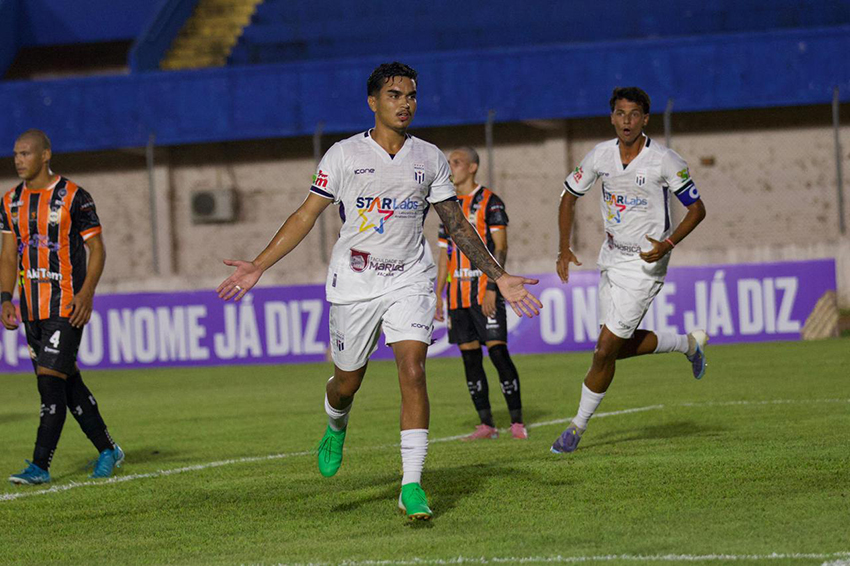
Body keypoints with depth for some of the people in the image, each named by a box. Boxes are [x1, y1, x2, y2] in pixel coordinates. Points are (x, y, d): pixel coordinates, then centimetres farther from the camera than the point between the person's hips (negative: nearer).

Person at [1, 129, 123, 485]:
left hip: (67, 306, -6)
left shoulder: (73, 197, -7)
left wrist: (86, 293, -17)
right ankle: (108, 451, 23)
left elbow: (97, 248, -6)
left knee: (50, 379, -13)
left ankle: (40, 466, -12)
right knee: (69, 382, 10)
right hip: (32, 307, 6)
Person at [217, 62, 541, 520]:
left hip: (409, 281, 1)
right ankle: (336, 427, 47)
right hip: (353, 283, -1)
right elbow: (306, 215, 1)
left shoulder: (429, 159, 5)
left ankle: (412, 486, -14)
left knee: (413, 370, -16)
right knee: (347, 382, 9)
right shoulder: (343, 155, -2)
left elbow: (457, 225, 10)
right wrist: (257, 266, -5)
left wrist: (499, 277, 5)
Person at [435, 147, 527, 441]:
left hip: (485, 291, -7)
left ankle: (517, 422, -7)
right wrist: (438, 294, 13)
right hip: (458, 294, 7)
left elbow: (500, 247, -8)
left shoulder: (490, 202, -3)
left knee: (497, 351, -11)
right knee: (469, 356, 4)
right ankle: (486, 424, 8)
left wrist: (492, 287, -17)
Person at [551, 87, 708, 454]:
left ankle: (578, 426, 7)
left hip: (645, 264, -6)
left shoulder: (665, 161, -16)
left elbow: (697, 209, -8)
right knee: (620, 347, 13)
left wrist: (668, 244, -23)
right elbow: (569, 196, 10)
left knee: (605, 350, -8)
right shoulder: (600, 155, -3)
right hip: (612, 258, 6)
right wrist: (565, 249, 1)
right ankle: (689, 344, 36)